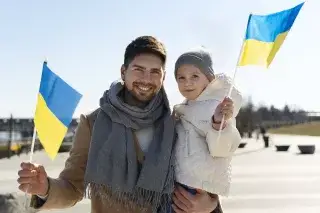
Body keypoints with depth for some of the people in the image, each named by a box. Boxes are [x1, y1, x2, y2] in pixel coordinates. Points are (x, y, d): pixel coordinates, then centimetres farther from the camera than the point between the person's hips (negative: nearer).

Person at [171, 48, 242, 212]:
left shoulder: (218, 107, -12)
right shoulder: (183, 109, 14)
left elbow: (220, 149, -23)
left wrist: (219, 122, -40)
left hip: (198, 187, -8)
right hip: (178, 183, 9)